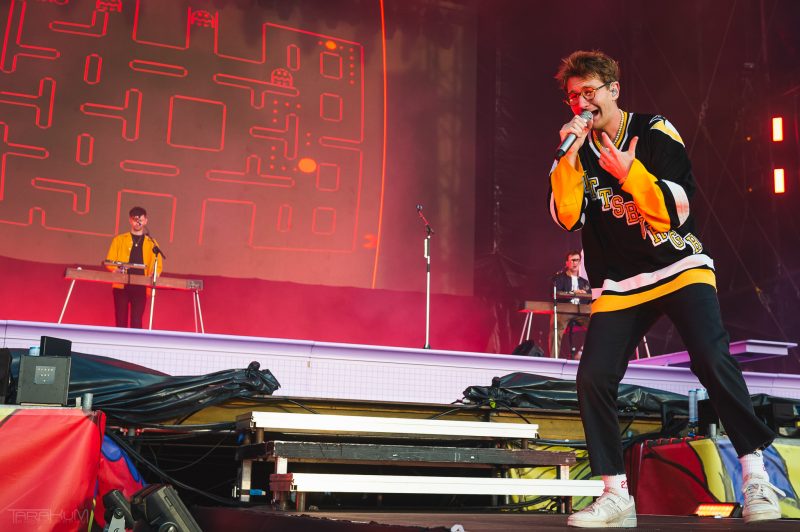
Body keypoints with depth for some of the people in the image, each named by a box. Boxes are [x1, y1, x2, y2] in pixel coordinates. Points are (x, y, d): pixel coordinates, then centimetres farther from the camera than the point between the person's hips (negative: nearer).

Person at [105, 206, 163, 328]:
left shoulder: (151, 243, 12)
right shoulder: (119, 240, 11)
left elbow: (158, 265, 8)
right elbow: (109, 261, 7)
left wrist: (154, 275, -13)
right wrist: (116, 269, -15)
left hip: (141, 287, 0)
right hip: (121, 286, 0)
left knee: (136, 321, -3)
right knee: (121, 319, 1)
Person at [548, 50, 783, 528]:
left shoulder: (655, 132, -1)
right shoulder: (577, 152, 8)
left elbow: (676, 210, -9)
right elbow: (568, 217, -6)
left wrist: (630, 174, -23)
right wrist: (570, 157, -14)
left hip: (680, 268, -3)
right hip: (620, 283, 3)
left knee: (713, 359, -23)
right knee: (592, 379, -9)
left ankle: (756, 476, -8)